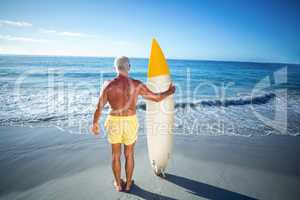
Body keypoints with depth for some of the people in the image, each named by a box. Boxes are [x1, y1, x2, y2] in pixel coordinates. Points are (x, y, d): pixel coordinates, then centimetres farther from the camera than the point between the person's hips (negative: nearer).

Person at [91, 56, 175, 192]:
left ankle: (118, 184, 34)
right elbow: (156, 98, -3)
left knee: (116, 155, 19)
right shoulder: (137, 85, -11)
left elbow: (99, 108, -5)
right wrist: (169, 92, 16)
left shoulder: (109, 86, -11)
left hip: (114, 122, 0)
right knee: (129, 155, 19)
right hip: (130, 122, 0)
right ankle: (128, 184, 34)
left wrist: (95, 123, 12)